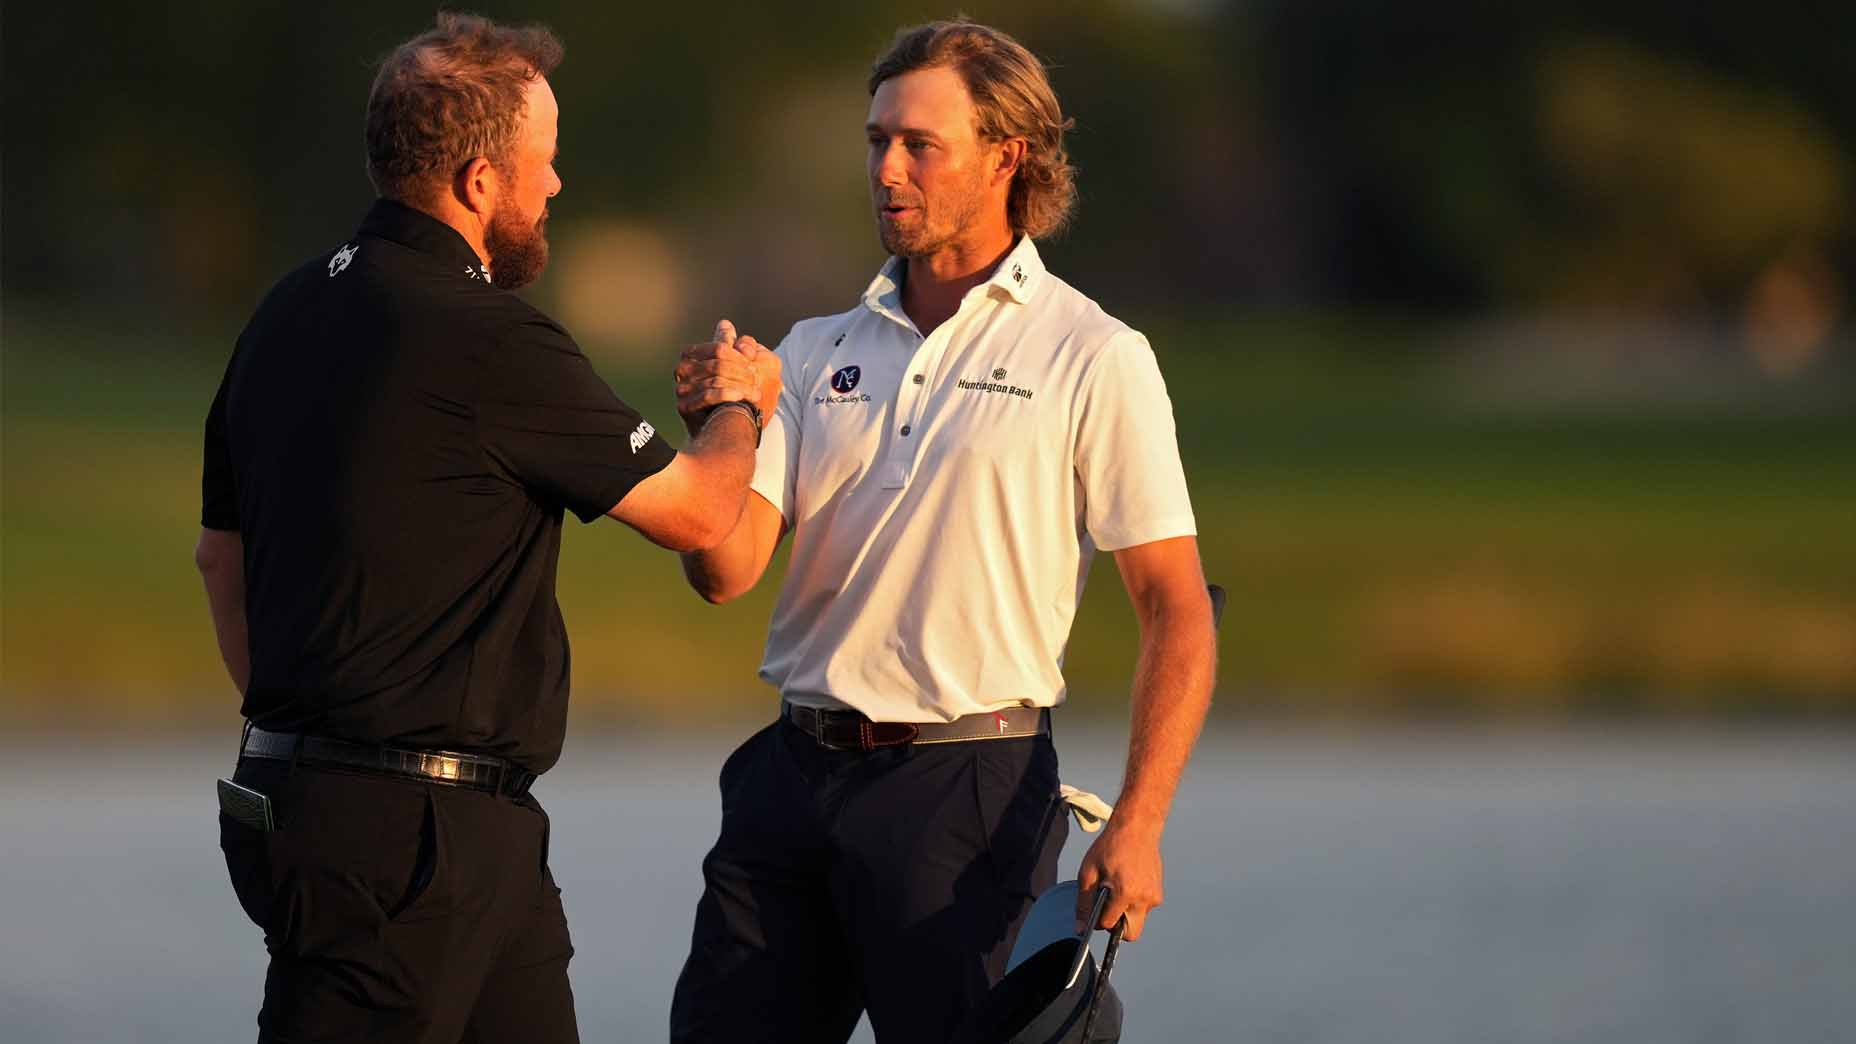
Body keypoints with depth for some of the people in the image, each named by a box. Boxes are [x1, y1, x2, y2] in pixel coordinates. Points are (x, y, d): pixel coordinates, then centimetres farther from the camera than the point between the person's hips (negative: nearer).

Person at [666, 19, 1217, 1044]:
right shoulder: (819, 352, 11)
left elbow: (1176, 611, -6)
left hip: (967, 791, -5)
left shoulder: (1095, 360, -3)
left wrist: (1137, 825, -16)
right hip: (795, 769, 5)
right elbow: (726, 569, 0)